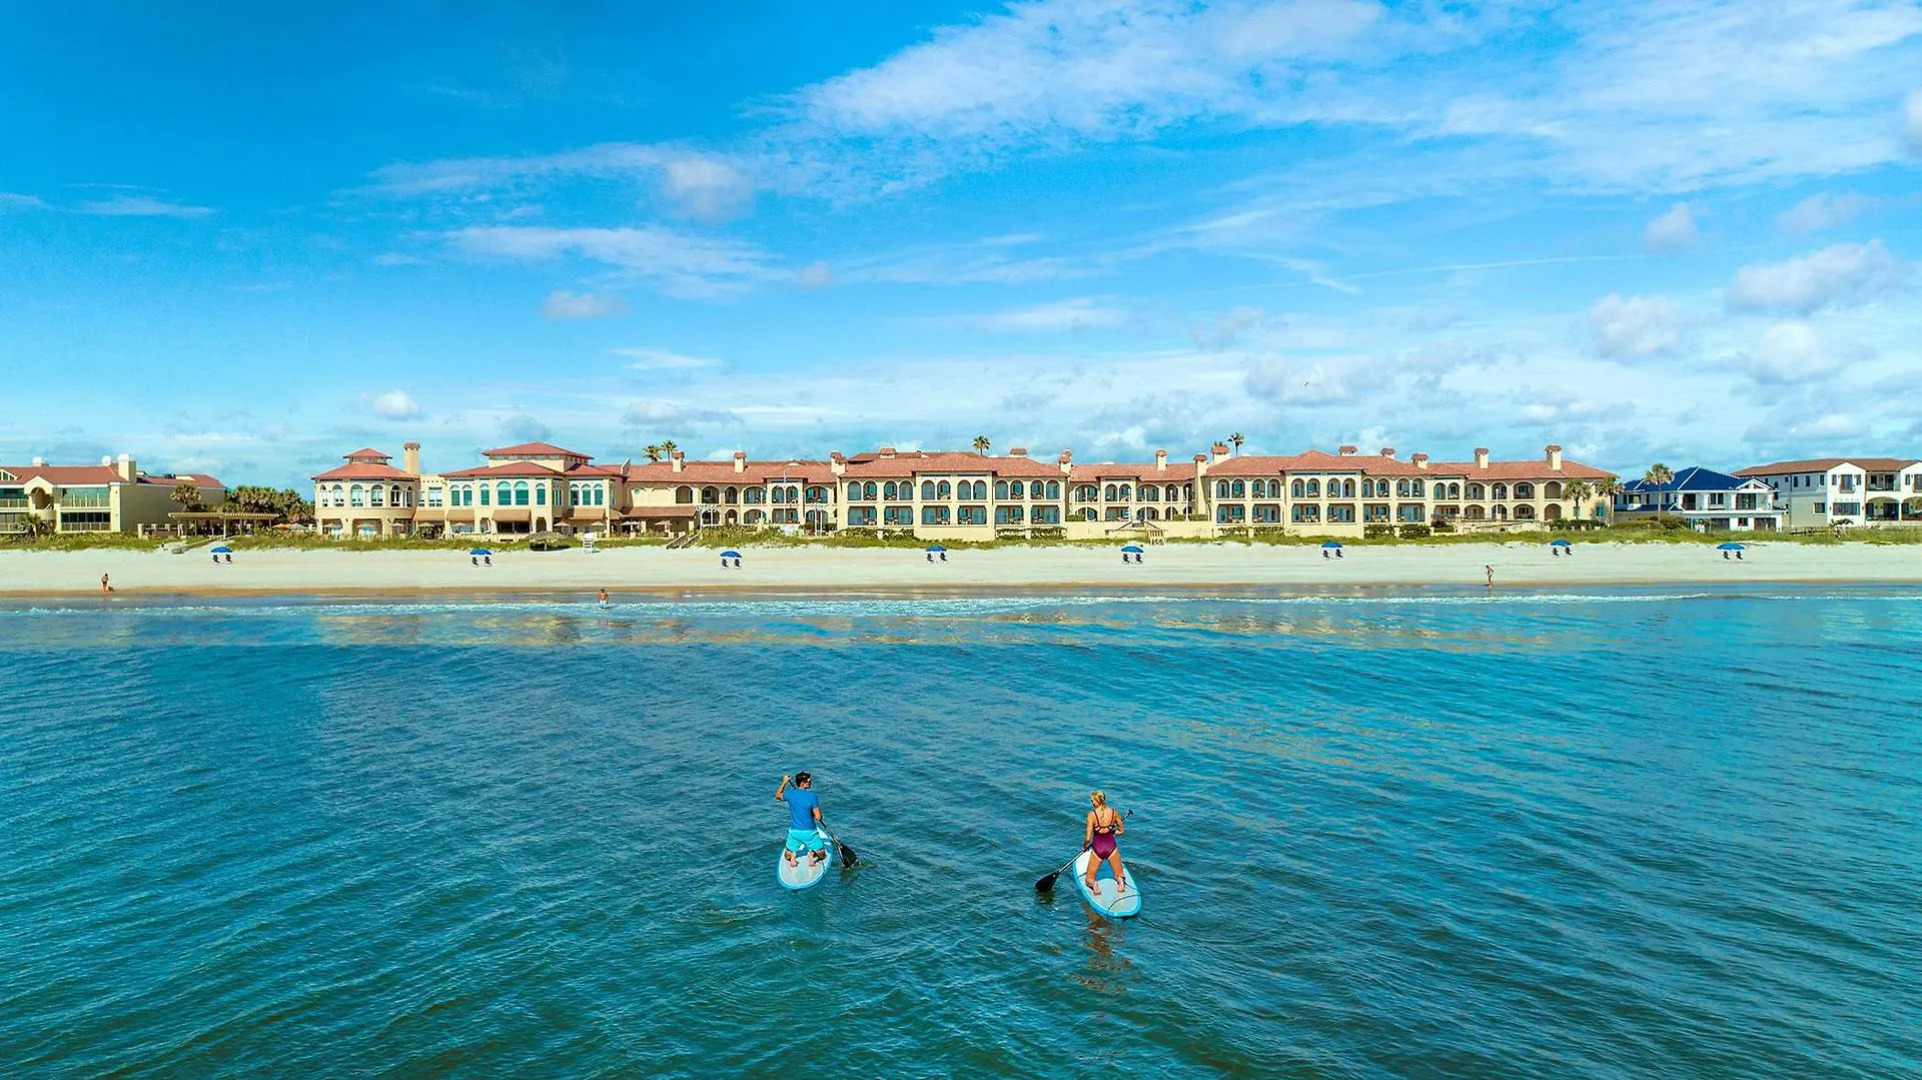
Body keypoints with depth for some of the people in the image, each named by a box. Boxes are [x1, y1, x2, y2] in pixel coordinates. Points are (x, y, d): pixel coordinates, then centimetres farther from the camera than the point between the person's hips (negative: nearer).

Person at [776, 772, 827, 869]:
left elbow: (777, 796, 17)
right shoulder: (812, 796, -18)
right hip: (809, 832, -3)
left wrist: (784, 782, 25)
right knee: (822, 855, 14)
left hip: (794, 832, 3)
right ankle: (812, 853, -17)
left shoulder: (790, 794, -7)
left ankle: (792, 855, -10)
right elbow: (818, 817, -18)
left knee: (787, 855, 23)